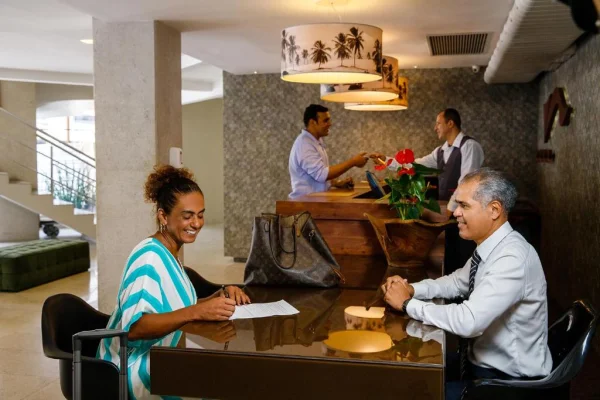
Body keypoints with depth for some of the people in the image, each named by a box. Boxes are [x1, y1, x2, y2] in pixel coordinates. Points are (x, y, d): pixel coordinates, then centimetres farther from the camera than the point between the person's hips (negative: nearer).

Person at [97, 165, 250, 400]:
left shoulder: (167, 254, 7)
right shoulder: (149, 256, -19)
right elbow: (133, 327, -29)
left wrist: (220, 297, -4)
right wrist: (196, 313, -37)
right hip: (134, 367, -8)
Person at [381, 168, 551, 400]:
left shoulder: (512, 259, -29)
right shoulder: (491, 247, -1)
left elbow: (468, 322, -35)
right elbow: (458, 282, 15)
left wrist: (407, 303, -22)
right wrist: (412, 289, -3)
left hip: (507, 377, -8)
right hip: (484, 359, 8)